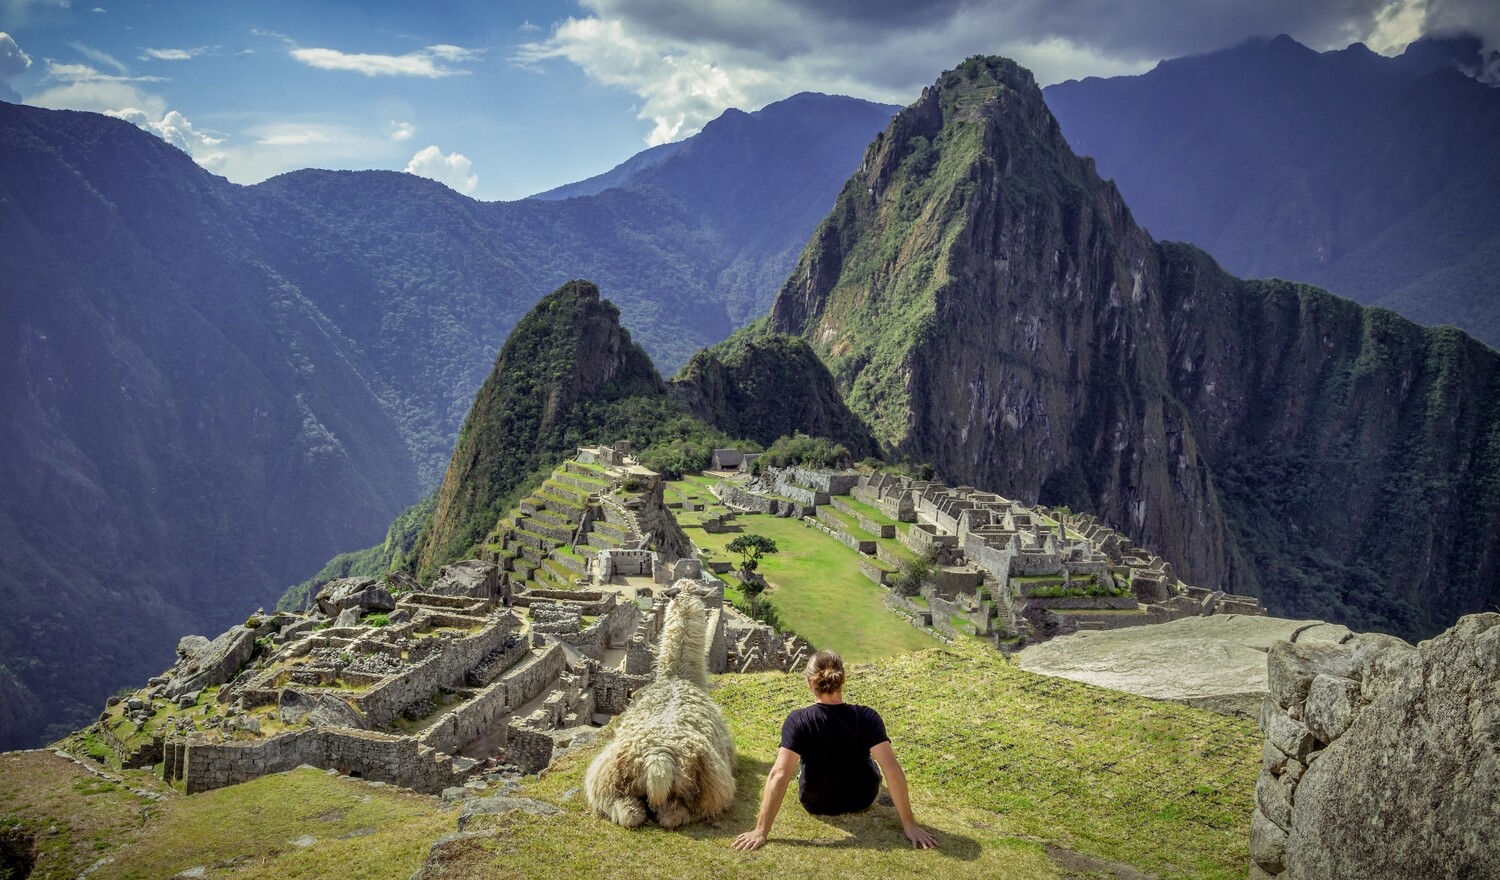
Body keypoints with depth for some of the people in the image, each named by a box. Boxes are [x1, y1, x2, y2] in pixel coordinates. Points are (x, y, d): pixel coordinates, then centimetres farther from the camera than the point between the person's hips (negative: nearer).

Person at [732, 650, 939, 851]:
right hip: (862, 800, 1)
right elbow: (892, 770, -29)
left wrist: (761, 831, -30)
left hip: (816, 804, 0)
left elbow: (779, 775, -33)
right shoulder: (867, 718, -25)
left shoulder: (797, 722, -27)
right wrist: (909, 825, -23)